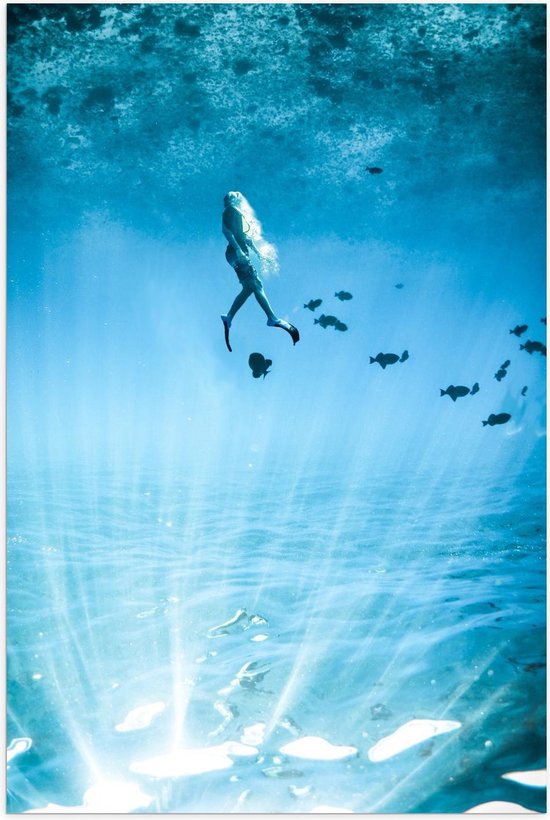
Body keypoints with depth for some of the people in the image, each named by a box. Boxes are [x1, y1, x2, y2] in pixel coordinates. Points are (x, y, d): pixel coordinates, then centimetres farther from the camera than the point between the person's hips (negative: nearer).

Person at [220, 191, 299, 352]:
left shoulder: (241, 214, 29)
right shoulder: (230, 211, 1)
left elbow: (247, 236, 30)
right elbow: (225, 230, -14)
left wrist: (259, 252, 24)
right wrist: (237, 249, -24)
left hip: (241, 254, 10)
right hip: (236, 253, -10)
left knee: (248, 288, 3)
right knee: (255, 284, -17)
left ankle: (228, 318, 3)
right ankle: (273, 318, -23)